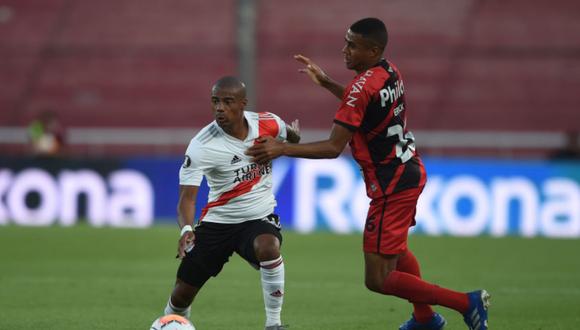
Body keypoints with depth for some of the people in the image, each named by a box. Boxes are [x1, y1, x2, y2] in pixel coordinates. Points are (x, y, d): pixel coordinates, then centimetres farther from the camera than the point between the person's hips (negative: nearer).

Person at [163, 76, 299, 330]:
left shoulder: (266, 123, -10)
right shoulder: (201, 145, -19)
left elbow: (291, 136, 18)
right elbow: (187, 196, -28)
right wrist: (186, 229, -42)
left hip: (259, 218, 0)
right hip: (217, 221, 0)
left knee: (267, 248, -36)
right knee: (182, 294, 3)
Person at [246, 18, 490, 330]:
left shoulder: (361, 87, -24)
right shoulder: (390, 72, 3)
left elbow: (333, 148, -26)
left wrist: (282, 149, -26)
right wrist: (326, 82, 22)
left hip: (391, 188, -10)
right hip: (410, 172, 10)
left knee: (378, 279, -7)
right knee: (396, 249, 33)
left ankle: (466, 303, -5)